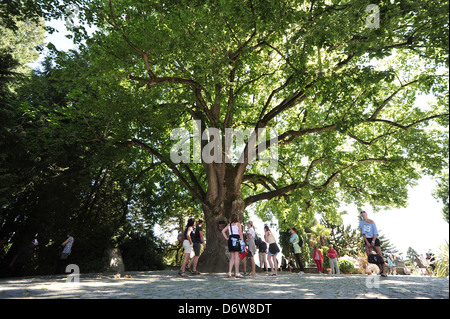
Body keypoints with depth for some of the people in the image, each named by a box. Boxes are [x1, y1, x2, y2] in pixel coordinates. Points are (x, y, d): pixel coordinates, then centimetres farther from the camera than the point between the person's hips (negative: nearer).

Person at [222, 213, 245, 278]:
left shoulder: (229, 225, 15)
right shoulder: (238, 224, 0)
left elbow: (223, 231, 10)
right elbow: (240, 234, -6)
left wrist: (226, 238, 8)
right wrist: (242, 242, -5)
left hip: (230, 240, 5)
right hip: (237, 240, -5)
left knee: (232, 257, 11)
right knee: (237, 257, -3)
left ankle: (229, 273, 6)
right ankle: (237, 273, -3)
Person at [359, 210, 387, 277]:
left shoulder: (371, 222, -3)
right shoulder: (361, 223, 7)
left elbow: (375, 232, -6)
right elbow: (363, 233, 2)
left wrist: (373, 241, -15)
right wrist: (367, 242, -8)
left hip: (374, 238, -3)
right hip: (367, 239, 3)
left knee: (379, 254, -9)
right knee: (369, 255, -6)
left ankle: (384, 271, -8)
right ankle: (381, 269, 2)